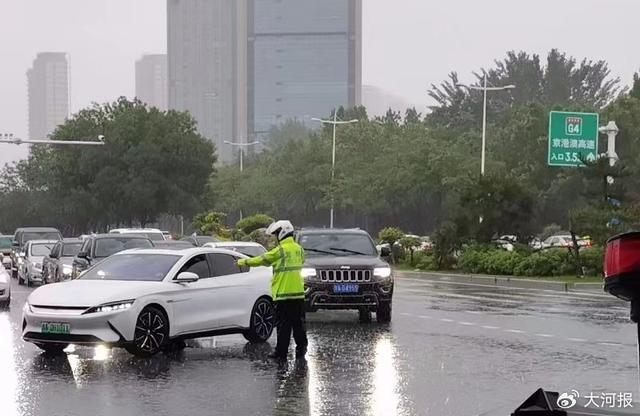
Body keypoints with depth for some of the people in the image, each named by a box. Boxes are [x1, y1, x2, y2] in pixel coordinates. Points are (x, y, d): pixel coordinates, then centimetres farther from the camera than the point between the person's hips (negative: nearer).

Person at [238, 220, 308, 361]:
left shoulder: (281, 250, -12)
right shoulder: (299, 249, 8)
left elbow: (262, 259, -4)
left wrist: (244, 262, 11)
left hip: (283, 293, -6)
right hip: (298, 293, 6)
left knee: (283, 325, -3)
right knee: (298, 323, 12)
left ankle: (281, 353, 0)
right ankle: (301, 350, 15)